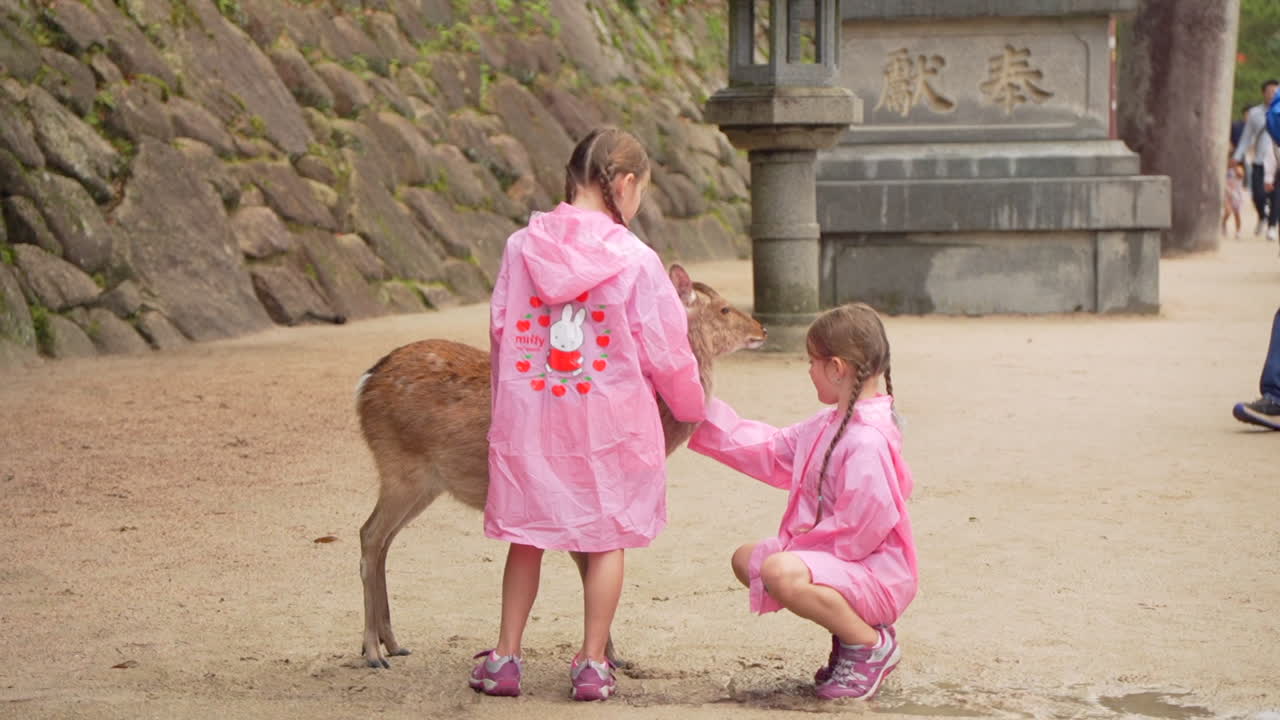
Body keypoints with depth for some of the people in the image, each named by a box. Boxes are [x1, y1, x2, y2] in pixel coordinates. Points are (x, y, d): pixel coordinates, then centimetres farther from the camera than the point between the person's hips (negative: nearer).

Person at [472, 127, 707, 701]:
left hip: (527, 417, 3)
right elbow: (664, 353, -6)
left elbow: (499, 331, 4)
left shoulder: (521, 247, -2)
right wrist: (694, 409, 13)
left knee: (525, 537, 15)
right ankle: (592, 664, 12)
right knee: (607, 539, 11)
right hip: (608, 420, -3)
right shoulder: (635, 260, -11)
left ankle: (505, 658, 17)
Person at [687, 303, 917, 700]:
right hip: (831, 555, 11)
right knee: (746, 559, 18)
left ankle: (872, 645, -13)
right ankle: (849, 627, 13)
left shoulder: (867, 440, -24)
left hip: (877, 573, -11)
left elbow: (862, 525, -27)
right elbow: (769, 451, 16)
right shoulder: (830, 425, 9)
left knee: (779, 572, -34)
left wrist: (800, 547, -16)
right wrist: (701, 413, 16)